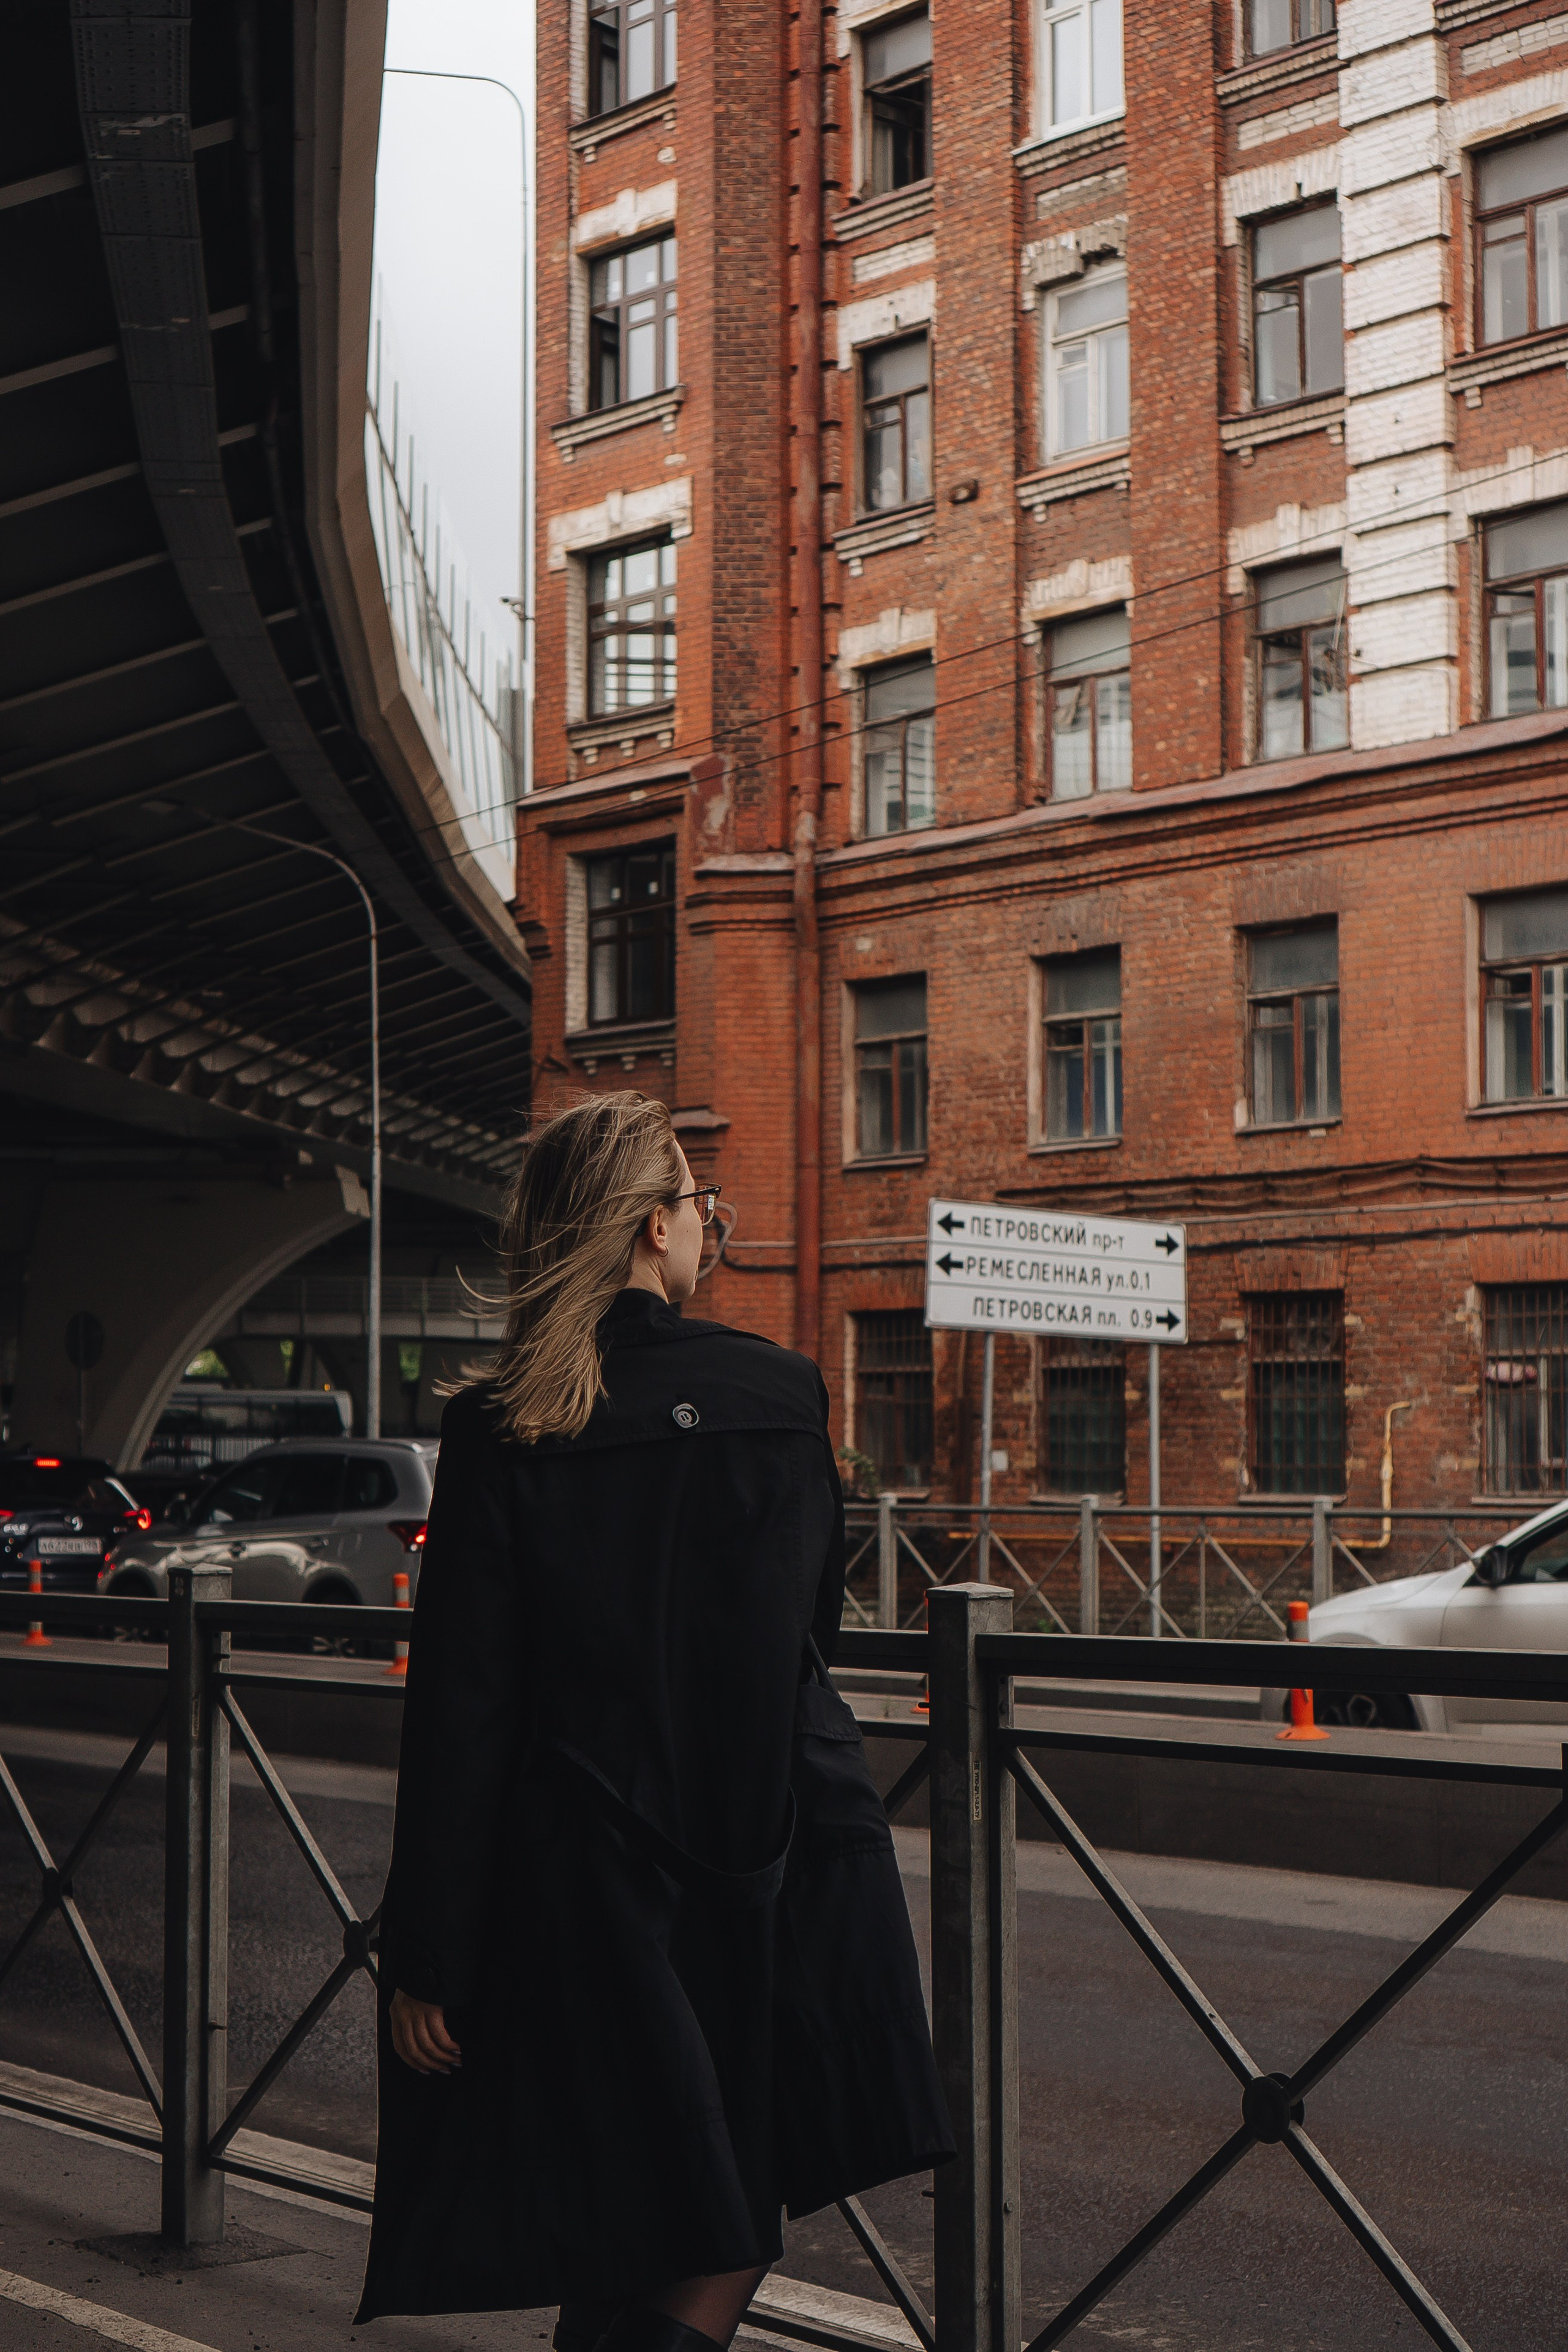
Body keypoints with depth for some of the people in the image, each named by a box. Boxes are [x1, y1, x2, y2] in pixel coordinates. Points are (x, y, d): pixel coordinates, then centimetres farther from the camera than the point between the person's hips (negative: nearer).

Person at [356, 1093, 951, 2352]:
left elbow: (461, 1704, -10)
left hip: (588, 1877, 0)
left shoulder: (499, 1431, -8)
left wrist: (425, 1955, -6)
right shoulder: (781, 1390, -4)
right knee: (739, 2214, 15)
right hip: (778, 1855, 1)